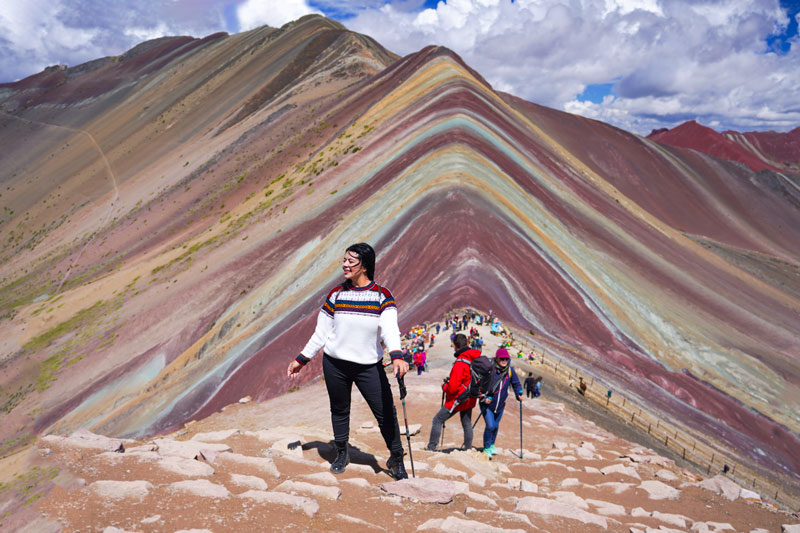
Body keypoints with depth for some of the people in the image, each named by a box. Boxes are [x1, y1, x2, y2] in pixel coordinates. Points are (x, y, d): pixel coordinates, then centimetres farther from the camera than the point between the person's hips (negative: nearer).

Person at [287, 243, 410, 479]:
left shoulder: (382, 295, -3)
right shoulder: (336, 294, 3)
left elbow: (390, 327, -18)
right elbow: (321, 332, 9)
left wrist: (396, 355, -35)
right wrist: (301, 359, 9)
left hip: (369, 366, -2)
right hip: (334, 364, 2)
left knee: (386, 412, -2)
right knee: (339, 410, 13)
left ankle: (396, 460, 17)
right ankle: (342, 454, 35)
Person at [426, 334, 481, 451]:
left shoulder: (460, 363, -26)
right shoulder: (475, 359, -1)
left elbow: (453, 387, -27)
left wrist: (444, 386, -5)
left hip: (457, 399, -8)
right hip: (469, 400, 8)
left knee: (437, 420, 3)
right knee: (467, 424, 19)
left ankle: (431, 448, 7)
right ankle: (468, 449, 26)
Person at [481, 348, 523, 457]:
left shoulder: (510, 370, -3)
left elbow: (516, 383, 12)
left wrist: (519, 394, -3)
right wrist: (485, 397, -23)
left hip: (500, 405, 5)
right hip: (487, 404, -5)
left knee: (496, 426, 18)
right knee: (490, 426, -12)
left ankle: (492, 445, 42)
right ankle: (486, 448, 8)